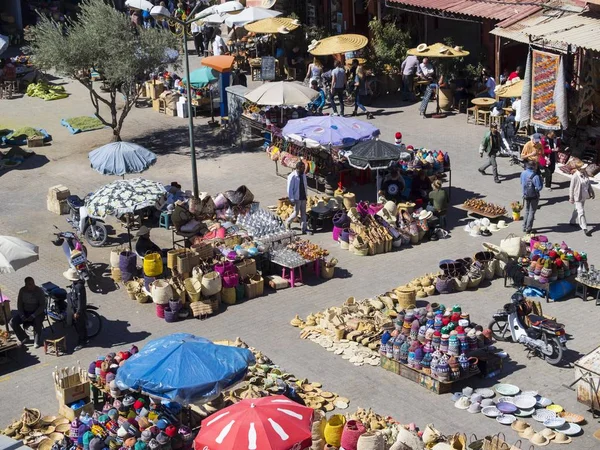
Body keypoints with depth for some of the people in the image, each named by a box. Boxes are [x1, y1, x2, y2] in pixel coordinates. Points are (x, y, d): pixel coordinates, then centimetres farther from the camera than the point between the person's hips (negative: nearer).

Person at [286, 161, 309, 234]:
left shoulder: (303, 175, 5)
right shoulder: (292, 176, -17)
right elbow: (289, 189, -16)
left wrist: (306, 196, 14)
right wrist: (292, 199, -17)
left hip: (303, 198, 6)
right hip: (296, 198, -6)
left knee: (303, 213, 7)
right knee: (296, 213, 0)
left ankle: (304, 228, 11)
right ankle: (288, 222, 26)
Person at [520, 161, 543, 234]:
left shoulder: (523, 173, -7)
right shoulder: (536, 176, -27)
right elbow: (539, 187, -21)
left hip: (525, 195, 5)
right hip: (533, 196, -5)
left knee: (526, 211, 20)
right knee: (531, 212, 8)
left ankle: (524, 227, 26)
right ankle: (528, 228, 13)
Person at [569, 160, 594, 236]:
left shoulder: (585, 173, -1)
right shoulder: (575, 176, -23)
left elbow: (589, 184, 12)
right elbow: (571, 188, -15)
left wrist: (592, 192, 14)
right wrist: (571, 198, -11)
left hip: (584, 196, 8)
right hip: (578, 197, -8)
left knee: (578, 210, 24)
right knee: (581, 213, -6)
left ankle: (572, 221, 44)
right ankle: (585, 229, -4)